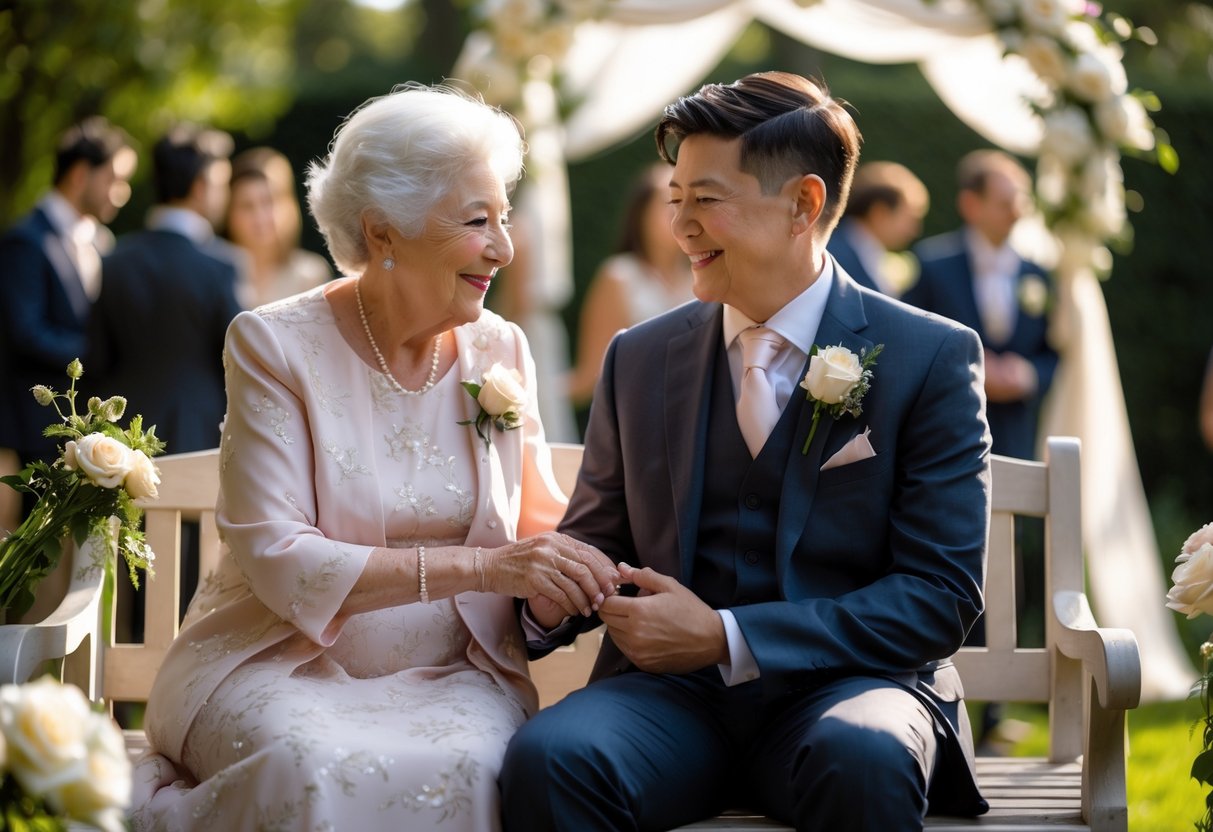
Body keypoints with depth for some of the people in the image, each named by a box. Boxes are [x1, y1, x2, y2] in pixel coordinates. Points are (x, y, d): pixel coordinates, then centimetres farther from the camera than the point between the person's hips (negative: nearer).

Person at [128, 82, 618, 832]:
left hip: (452, 676, 3)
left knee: (466, 767, -33)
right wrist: (478, 566, -25)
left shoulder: (501, 351, 7)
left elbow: (540, 526, 9)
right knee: (321, 771, -36)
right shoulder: (277, 346, -6)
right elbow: (276, 560, -16)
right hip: (285, 665, -2)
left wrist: (582, 571, -16)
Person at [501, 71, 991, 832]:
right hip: (671, 691, 2)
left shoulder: (932, 360, 0)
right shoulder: (639, 360, 13)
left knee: (861, 759, -38)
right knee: (546, 756, -31)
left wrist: (724, 637, -14)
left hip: (845, 686, -2)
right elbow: (595, 542, 21)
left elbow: (942, 594, -6)